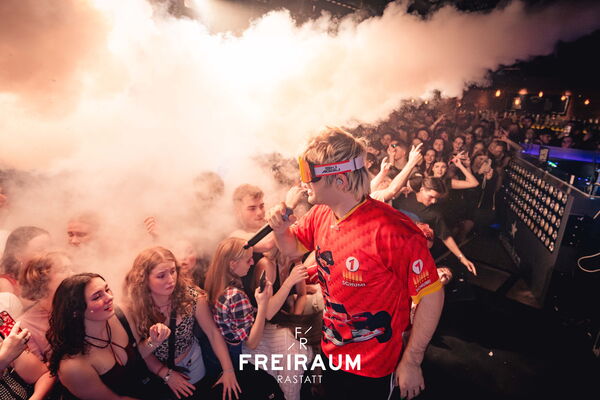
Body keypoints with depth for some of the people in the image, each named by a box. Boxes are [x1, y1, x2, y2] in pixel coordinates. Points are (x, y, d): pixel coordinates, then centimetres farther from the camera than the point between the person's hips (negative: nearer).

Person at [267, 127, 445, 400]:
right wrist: (281, 228, -14)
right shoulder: (320, 215, -9)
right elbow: (292, 248, 8)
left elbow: (431, 295, -22)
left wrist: (411, 362, -14)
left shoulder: (392, 231, -31)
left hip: (372, 367, -6)